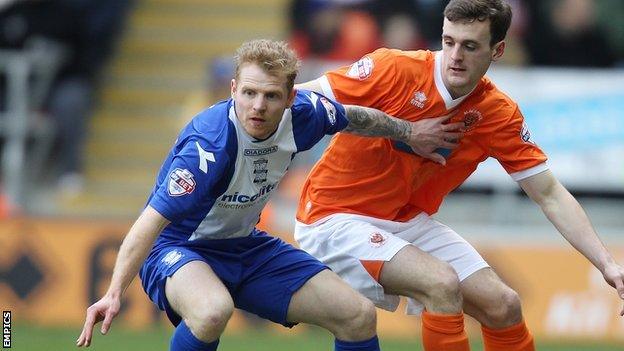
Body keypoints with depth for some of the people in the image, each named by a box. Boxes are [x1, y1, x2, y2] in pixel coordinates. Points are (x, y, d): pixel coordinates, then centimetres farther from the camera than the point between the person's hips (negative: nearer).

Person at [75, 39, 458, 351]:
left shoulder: (302, 113, -13)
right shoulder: (210, 141, -32)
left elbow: (354, 118, 12)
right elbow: (153, 219, -37)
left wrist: (410, 132, 24)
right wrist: (114, 293, -46)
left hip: (247, 247, 7)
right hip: (177, 247, -7)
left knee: (359, 316, 0)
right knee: (213, 311, -40)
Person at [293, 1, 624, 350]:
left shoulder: (500, 115, -6)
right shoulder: (395, 69, -20)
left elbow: (550, 195, -2)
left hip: (409, 222, 5)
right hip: (335, 217, -5)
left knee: (503, 306, -4)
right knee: (442, 284, -27)